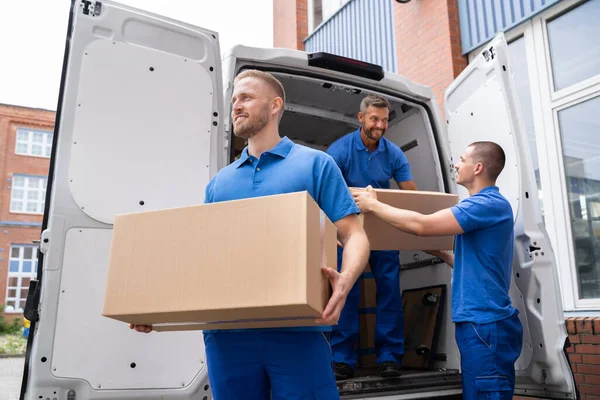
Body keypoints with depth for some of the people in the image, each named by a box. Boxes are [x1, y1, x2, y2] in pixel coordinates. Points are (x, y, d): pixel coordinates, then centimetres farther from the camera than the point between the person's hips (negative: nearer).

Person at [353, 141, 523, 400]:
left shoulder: (489, 204, -15)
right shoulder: (488, 205, 18)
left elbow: (422, 225, -22)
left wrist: (373, 205, -12)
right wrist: (440, 252, 26)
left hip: (486, 323, -10)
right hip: (481, 321, 10)